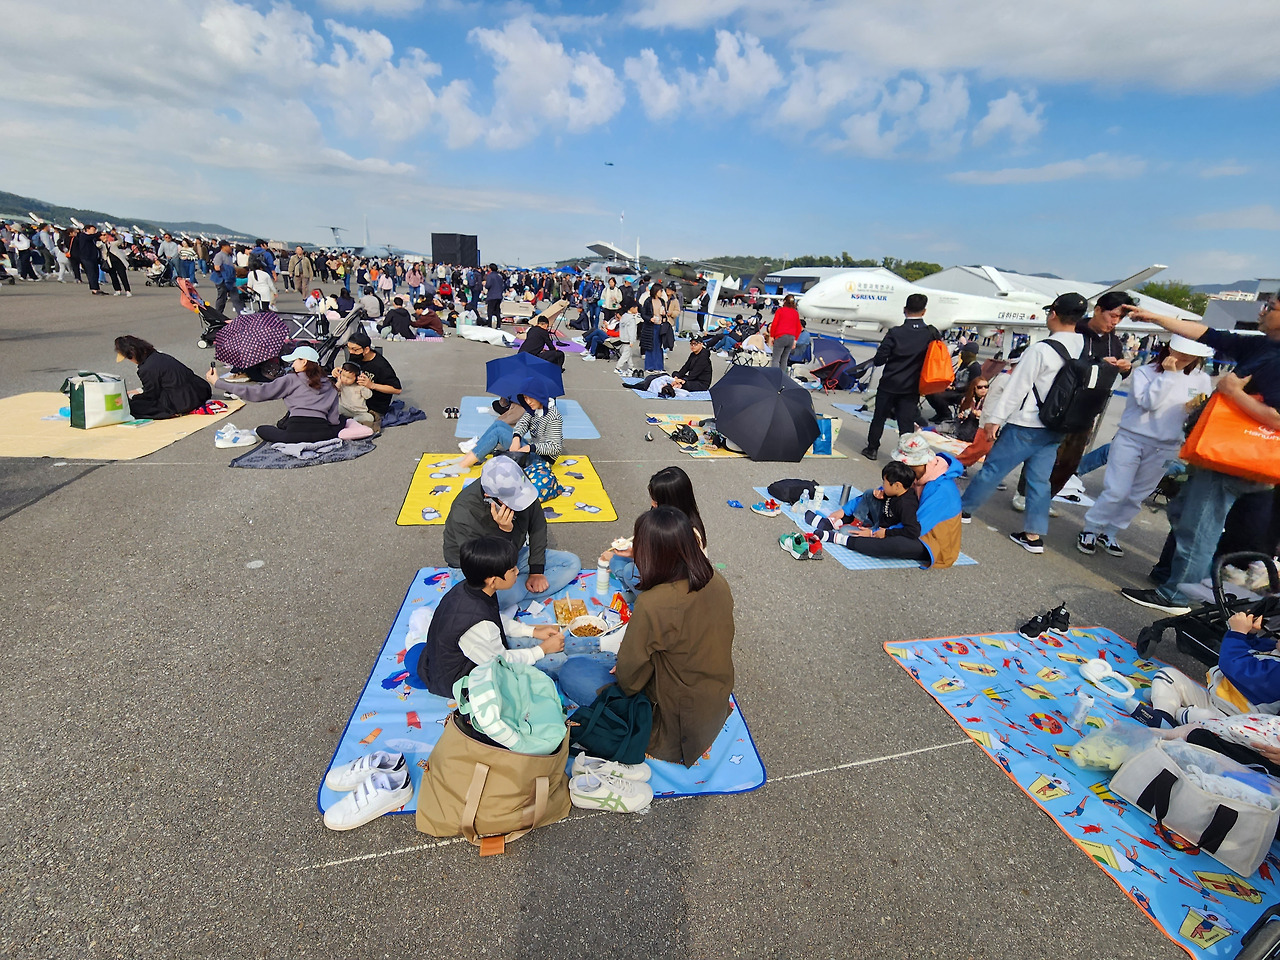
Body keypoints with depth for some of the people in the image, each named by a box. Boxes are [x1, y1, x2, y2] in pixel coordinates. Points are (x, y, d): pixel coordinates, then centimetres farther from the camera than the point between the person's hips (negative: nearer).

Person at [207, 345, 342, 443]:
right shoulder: (330, 385, 15)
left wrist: (218, 383, 14)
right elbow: (333, 418, 10)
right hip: (322, 432, 0)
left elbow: (258, 392, 6)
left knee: (261, 429, 28)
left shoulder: (291, 380, 7)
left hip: (296, 430, 0)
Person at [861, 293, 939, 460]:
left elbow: (879, 360, -13)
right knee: (907, 424, 5)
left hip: (889, 385, -1)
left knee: (879, 417, 14)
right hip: (912, 388, 2)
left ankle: (872, 449, 25)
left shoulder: (895, 333, -12)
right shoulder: (932, 334, -5)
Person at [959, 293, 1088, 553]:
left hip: (1026, 426, -7)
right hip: (1056, 429, 7)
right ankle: (1034, 536, 12)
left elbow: (1017, 388, -15)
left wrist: (995, 418, -10)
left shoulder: (1042, 349, -16)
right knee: (1040, 480, 9)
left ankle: (963, 509, 20)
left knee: (992, 469, 6)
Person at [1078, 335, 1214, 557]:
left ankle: (1109, 534, 22)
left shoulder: (1202, 380, 5)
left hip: (1165, 448, 4)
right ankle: (1089, 530, 7)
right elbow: (1148, 402, -20)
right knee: (1116, 492, -8)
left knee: (1137, 497, 9)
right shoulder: (1144, 372, -5)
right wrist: (1168, 374, -19)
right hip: (1130, 439, -4)